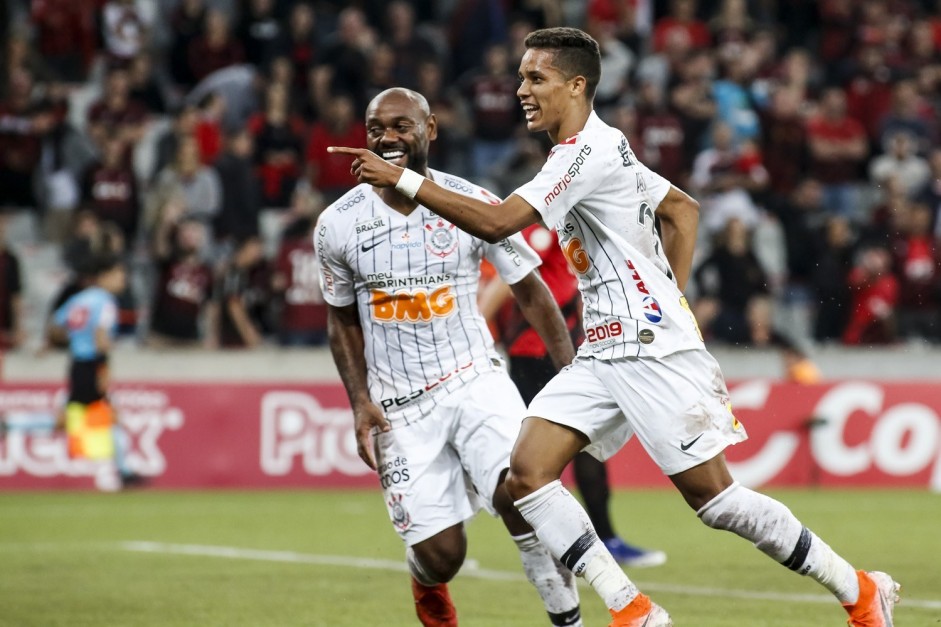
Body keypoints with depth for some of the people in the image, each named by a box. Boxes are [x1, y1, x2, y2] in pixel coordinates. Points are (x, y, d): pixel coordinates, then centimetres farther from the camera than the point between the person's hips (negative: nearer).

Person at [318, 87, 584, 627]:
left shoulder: (474, 205, -6)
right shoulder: (339, 225, -3)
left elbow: (532, 293, 3)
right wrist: (360, 403, 0)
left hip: (475, 380, -1)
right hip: (400, 405, 1)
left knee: (519, 493, -27)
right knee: (440, 555, -7)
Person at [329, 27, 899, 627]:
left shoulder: (588, 150, -15)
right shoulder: (601, 147, 16)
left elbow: (495, 222, -25)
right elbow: (684, 209, 27)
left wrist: (404, 179, -22)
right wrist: (672, 292, 20)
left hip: (652, 347, -10)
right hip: (604, 353, 10)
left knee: (713, 496, -7)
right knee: (527, 471, -6)